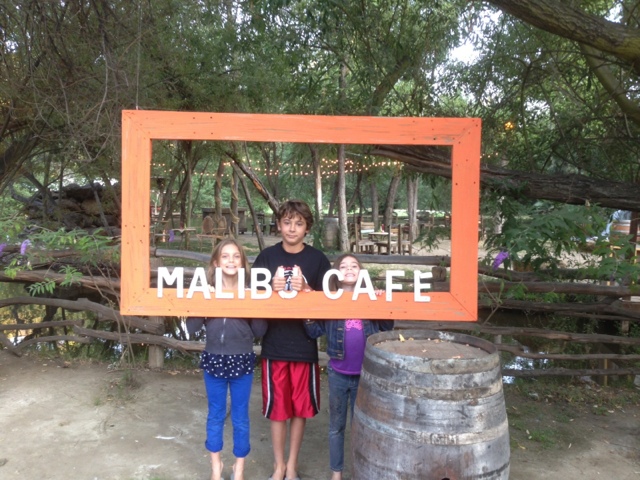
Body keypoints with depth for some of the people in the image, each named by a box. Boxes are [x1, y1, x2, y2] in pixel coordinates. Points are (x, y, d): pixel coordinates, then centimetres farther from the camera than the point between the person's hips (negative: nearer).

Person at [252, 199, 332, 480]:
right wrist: (272, 289, -18)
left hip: (305, 345, 0)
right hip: (274, 344, 0)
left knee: (301, 408, 12)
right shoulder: (267, 257, 0)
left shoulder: (317, 259, -2)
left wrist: (306, 290, -18)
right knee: (277, 408, 10)